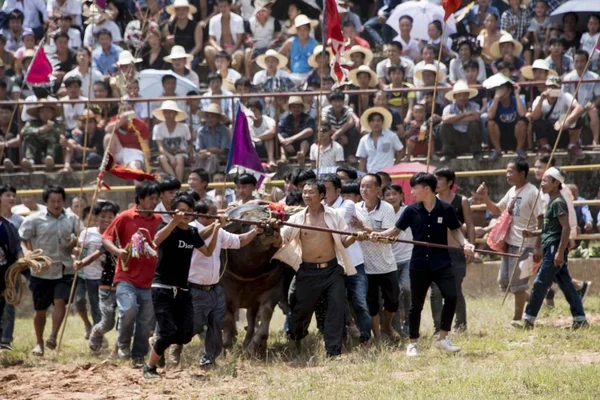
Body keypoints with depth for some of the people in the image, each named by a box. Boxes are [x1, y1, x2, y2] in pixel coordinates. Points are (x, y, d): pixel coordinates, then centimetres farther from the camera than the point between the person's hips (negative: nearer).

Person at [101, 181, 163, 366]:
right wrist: (117, 251, -16)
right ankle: (123, 344, 1)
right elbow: (106, 238, 1)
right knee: (129, 310, -24)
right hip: (126, 277, -4)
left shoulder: (158, 221, 10)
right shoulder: (125, 217, -1)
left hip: (149, 280, 4)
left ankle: (138, 357, 17)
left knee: (146, 323, 3)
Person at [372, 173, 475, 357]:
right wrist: (380, 235, -15)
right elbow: (396, 230, 3)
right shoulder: (411, 211, -2)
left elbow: (455, 230, 8)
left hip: (442, 263, -1)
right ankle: (413, 343, 19)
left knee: (451, 297, -13)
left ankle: (443, 338, 3)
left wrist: (464, 243, -9)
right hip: (419, 264, 1)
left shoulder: (446, 209, -4)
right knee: (416, 304, 6)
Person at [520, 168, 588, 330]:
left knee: (540, 284, -6)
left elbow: (566, 228, -20)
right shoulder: (552, 202, 17)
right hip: (551, 250, 10)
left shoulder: (558, 203, -13)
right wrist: (533, 233, 13)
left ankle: (528, 320, -2)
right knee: (566, 285, 8)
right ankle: (580, 320, 7)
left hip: (555, 249, -10)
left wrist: (560, 252, -24)